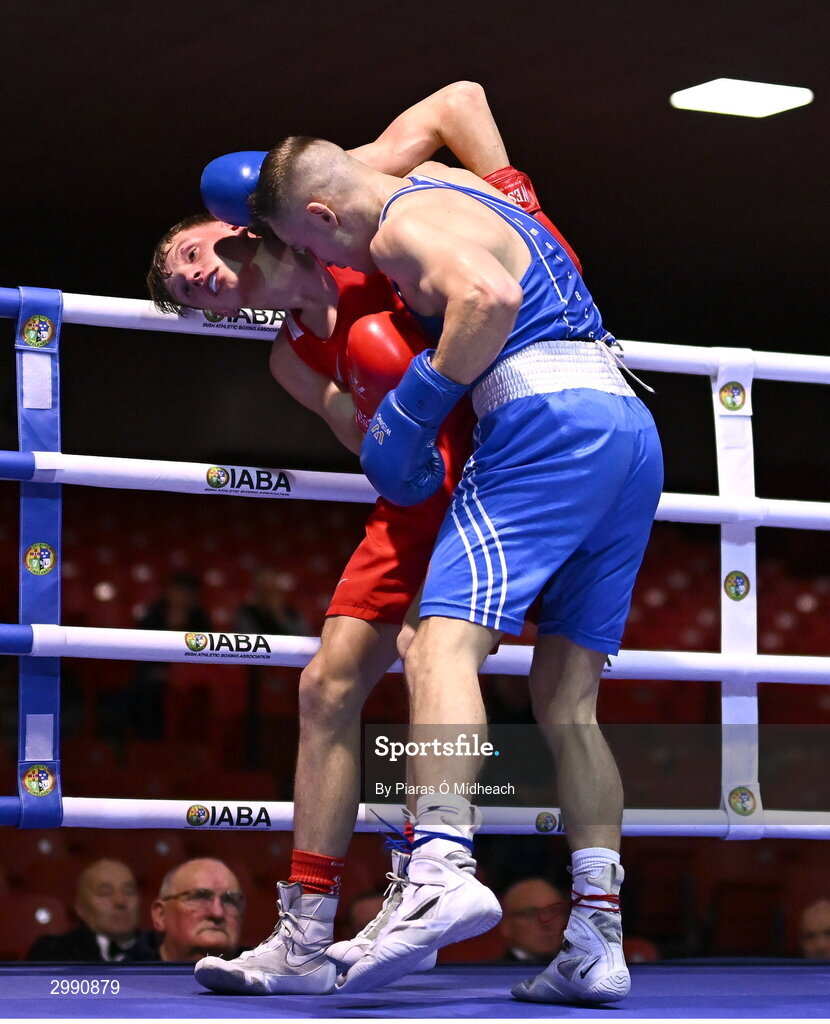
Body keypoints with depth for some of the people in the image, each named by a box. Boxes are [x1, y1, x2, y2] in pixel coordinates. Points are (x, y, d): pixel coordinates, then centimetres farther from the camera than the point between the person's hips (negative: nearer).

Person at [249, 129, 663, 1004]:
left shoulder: (402, 226, -3)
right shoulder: (446, 185, 25)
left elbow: (491, 295, -22)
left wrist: (413, 410, -14)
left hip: (548, 420, -9)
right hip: (633, 426, 9)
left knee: (443, 642, -20)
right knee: (565, 698, 9)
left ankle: (443, 867, -43)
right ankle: (596, 940, 2)